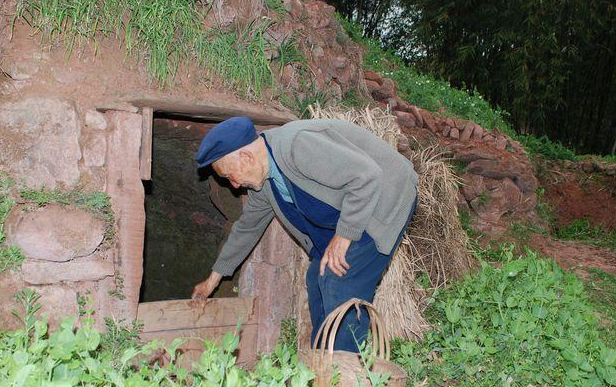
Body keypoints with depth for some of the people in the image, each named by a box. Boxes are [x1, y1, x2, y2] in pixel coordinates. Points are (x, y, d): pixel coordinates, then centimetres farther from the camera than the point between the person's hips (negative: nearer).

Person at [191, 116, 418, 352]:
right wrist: (214, 277, 24)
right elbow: (248, 226, 16)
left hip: (387, 198, -9)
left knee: (340, 284, -15)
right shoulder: (261, 180, 1)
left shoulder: (297, 145, -29)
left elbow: (367, 176, -31)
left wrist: (344, 236, -25)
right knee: (318, 280, 9)